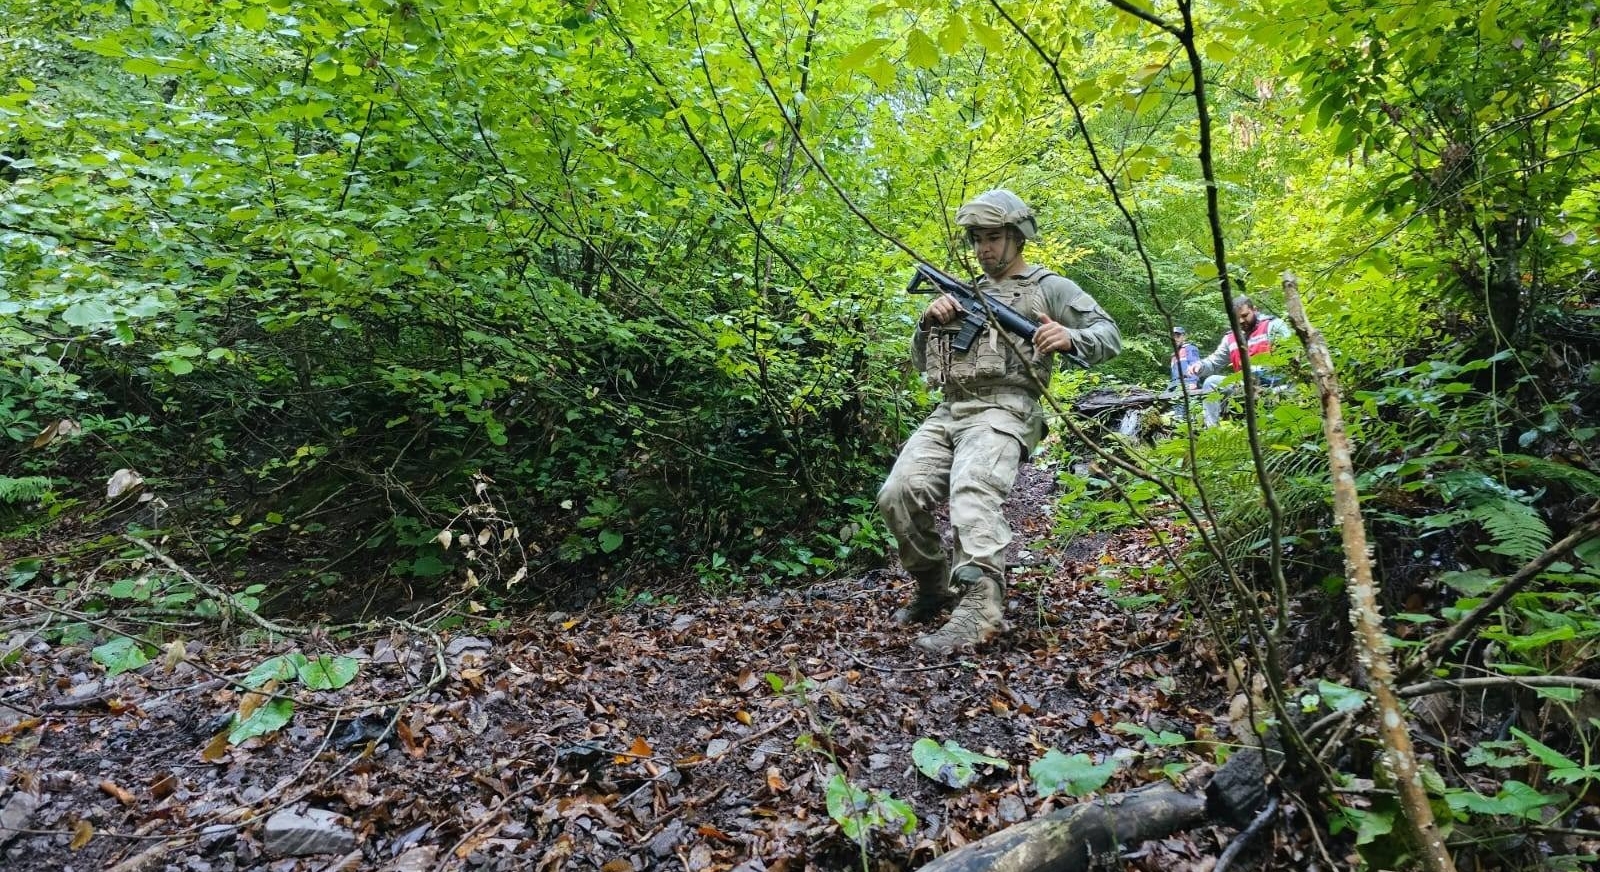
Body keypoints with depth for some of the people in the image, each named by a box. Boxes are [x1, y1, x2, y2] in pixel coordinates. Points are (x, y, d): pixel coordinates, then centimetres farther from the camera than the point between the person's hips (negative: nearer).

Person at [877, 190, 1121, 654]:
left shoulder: (1049, 288, 13)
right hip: (947, 411, 6)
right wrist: (929, 322, 6)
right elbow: (921, 361, 27)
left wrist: (1070, 337, -19)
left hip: (1003, 411, -5)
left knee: (972, 491, -34)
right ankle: (934, 587, 5)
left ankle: (979, 607, -42)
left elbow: (1109, 335, 3)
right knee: (897, 494, -15)